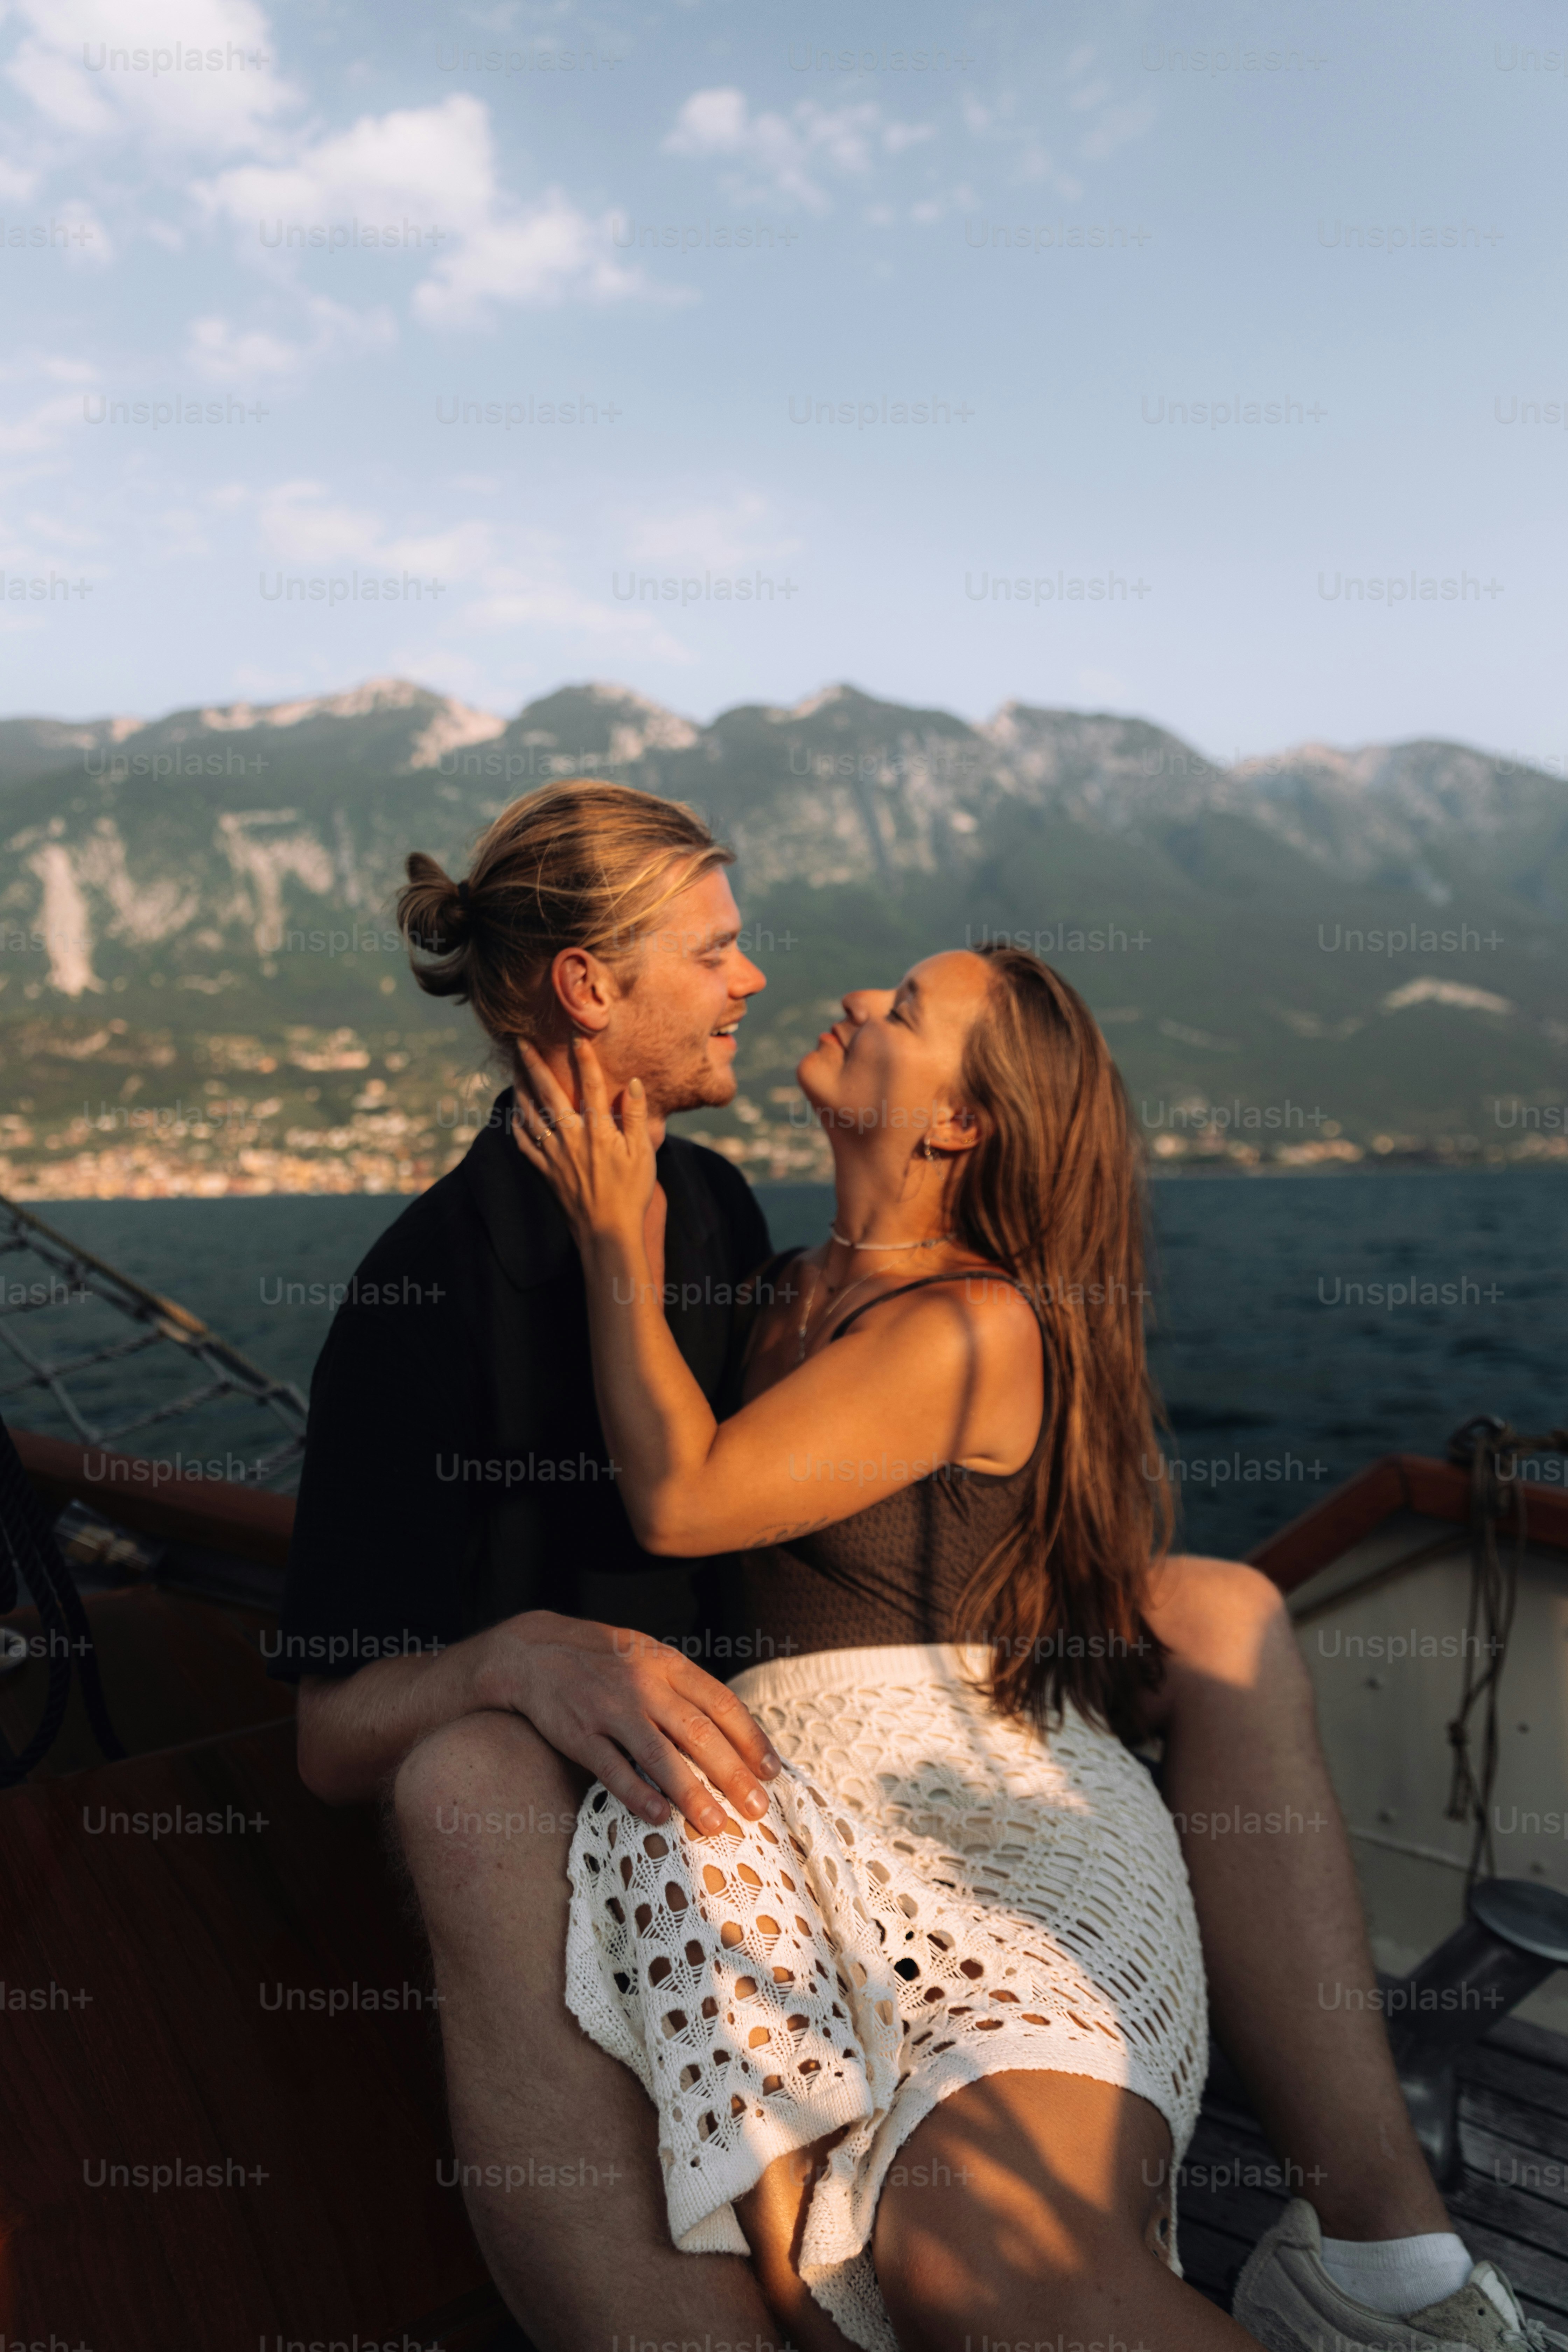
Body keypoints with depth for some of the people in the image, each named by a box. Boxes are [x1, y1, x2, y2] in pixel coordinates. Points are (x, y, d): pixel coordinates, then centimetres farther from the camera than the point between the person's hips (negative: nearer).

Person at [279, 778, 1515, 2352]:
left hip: (805, 1720, 7)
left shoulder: (712, 1200, 9)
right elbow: (331, 1730, -18)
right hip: (589, 1766, -6)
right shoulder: (430, 1282, -14)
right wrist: (524, 1656, -38)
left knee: (1224, 1617, -8)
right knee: (469, 1778, -41)